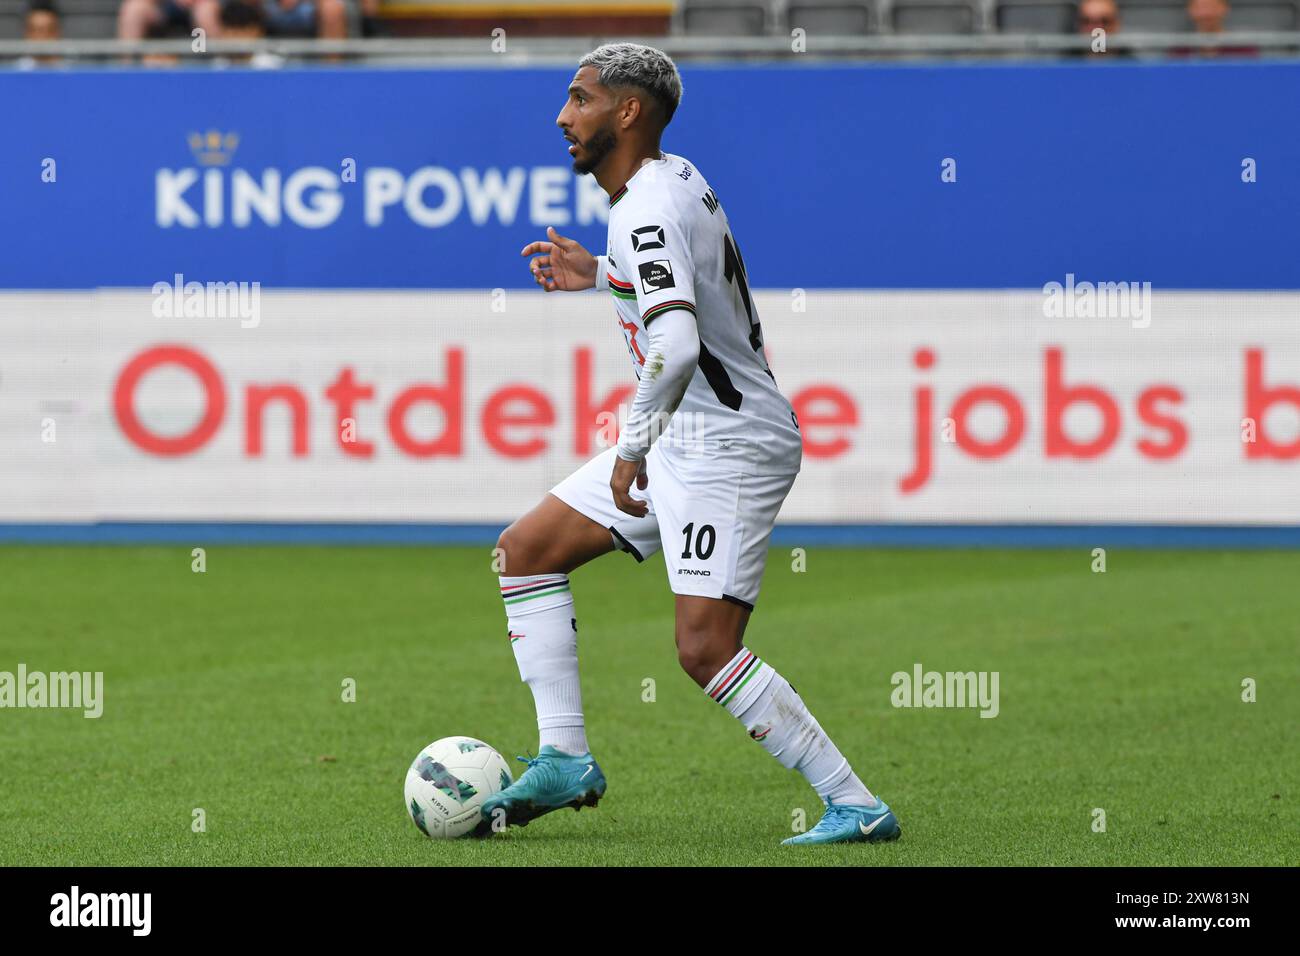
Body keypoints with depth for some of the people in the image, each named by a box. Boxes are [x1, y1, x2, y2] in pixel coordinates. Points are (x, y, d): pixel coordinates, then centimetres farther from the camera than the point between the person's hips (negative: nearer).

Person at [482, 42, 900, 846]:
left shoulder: (648, 209, -20)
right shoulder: (675, 178, 11)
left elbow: (678, 343, -34)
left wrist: (633, 448, -25)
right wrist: (600, 276, 21)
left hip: (729, 446, -11)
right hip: (687, 443, 11)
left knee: (705, 649, -17)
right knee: (527, 550, 12)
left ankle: (857, 807, -12)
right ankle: (565, 760, 10)